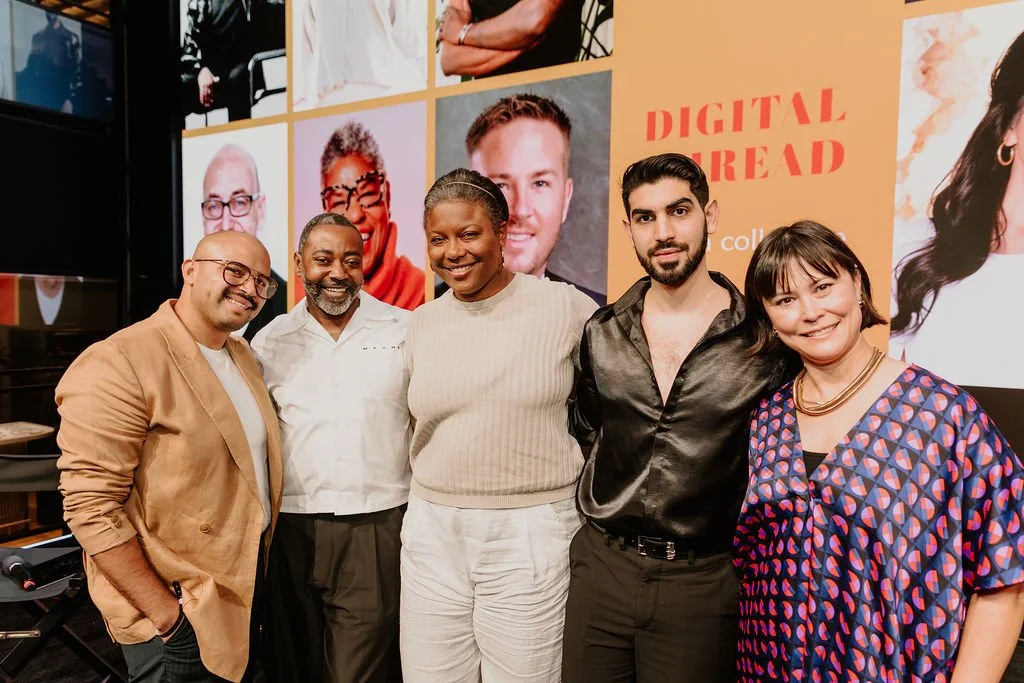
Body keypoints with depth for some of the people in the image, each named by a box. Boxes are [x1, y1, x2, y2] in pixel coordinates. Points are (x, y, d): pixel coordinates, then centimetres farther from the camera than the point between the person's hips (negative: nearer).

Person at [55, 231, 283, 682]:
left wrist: (261, 567, 10)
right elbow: (91, 508, -22)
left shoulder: (243, 354, 5)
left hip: (247, 587, 8)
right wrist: (165, 613, -20)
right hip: (180, 615, -8)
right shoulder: (119, 363, -20)